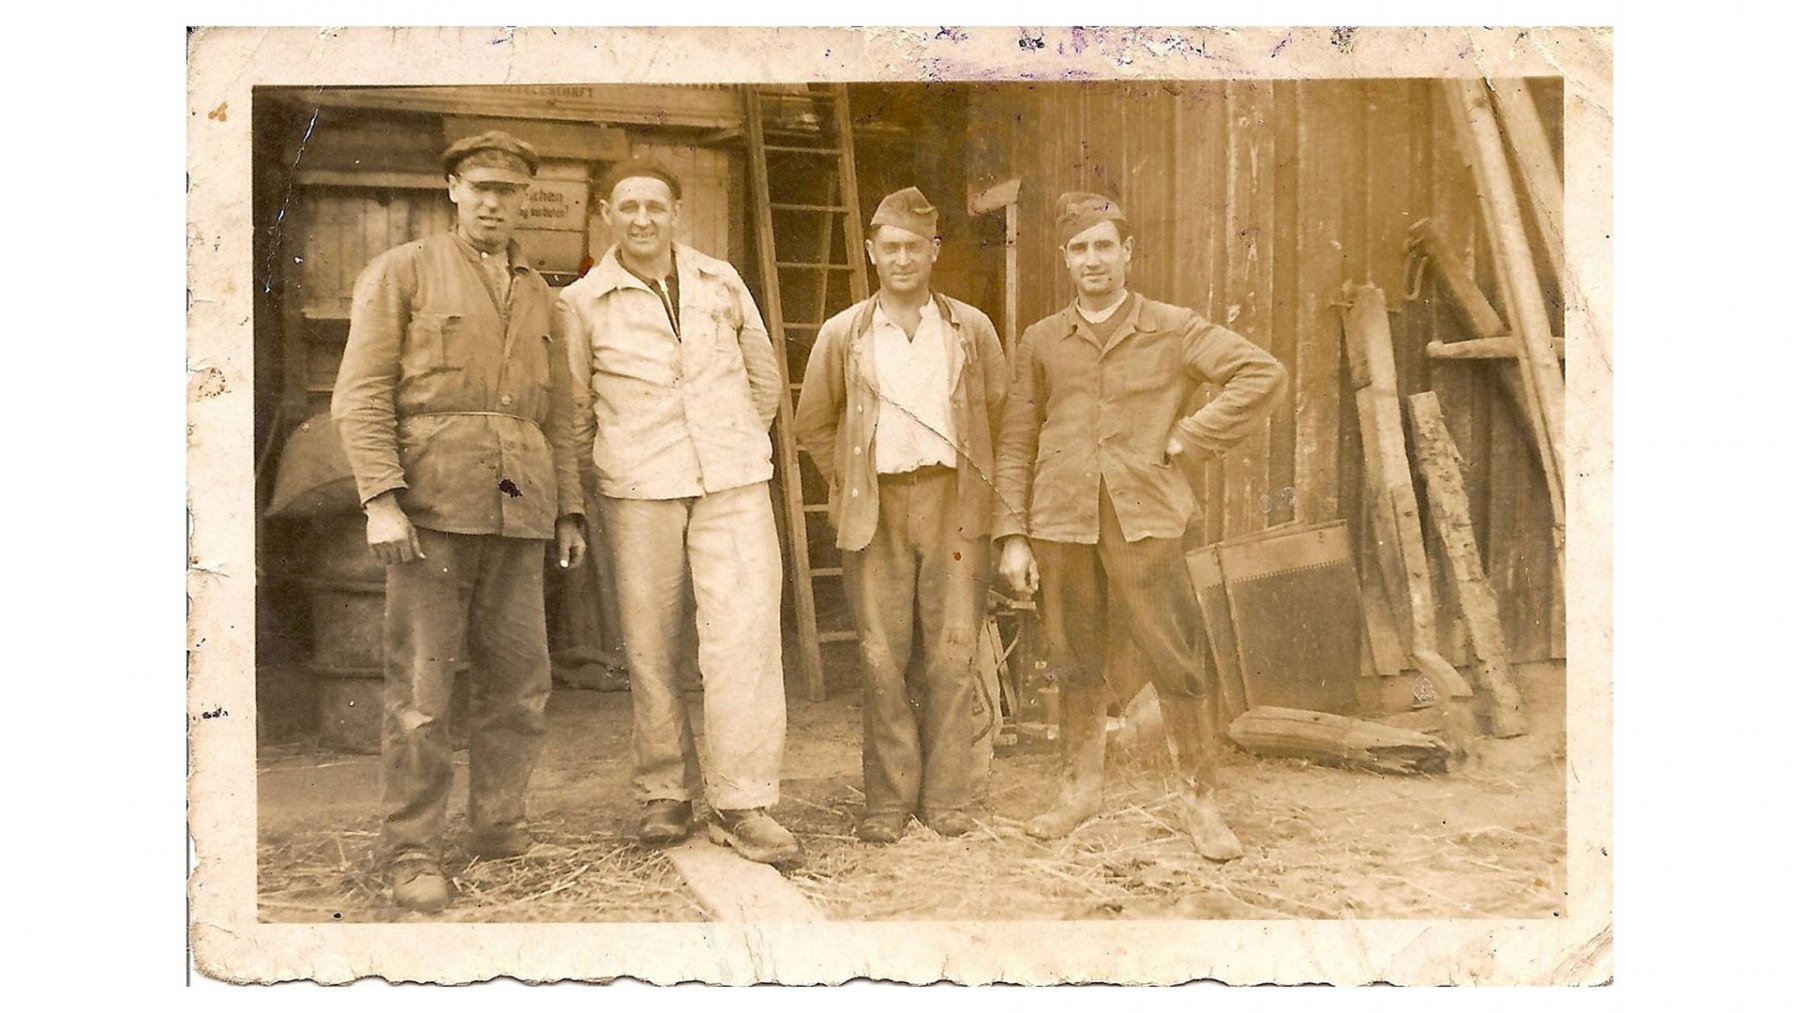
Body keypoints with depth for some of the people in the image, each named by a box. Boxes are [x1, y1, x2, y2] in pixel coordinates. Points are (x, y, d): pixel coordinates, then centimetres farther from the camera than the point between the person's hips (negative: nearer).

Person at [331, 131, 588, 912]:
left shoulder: (539, 295, 20)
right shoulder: (403, 272, 6)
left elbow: (558, 411, 21)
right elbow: (360, 394, -3)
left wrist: (568, 509, 14)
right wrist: (381, 497, -13)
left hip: (520, 513, 5)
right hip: (433, 504, -5)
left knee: (520, 678, 7)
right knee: (420, 687, -3)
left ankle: (500, 825, 21)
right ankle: (412, 853, 5)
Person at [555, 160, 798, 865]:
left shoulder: (721, 283, 10)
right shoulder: (582, 304, 4)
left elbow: (765, 376, 21)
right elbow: (574, 410, 12)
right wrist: (610, 470, 13)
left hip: (733, 487, 1)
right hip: (639, 493, -1)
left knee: (744, 635, -9)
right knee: (650, 646, 3)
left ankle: (742, 804, -4)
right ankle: (664, 794, 18)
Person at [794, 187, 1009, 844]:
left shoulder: (972, 328, 7)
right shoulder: (843, 334, 6)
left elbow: (1000, 411, 15)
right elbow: (812, 423, 14)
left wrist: (976, 475, 7)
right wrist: (849, 481, 6)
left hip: (951, 505, 0)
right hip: (876, 510, 0)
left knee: (953, 654, 1)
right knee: (882, 657, 2)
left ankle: (945, 796, 12)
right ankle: (888, 800, 11)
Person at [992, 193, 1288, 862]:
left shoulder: (1173, 330, 3)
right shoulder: (1040, 342, 10)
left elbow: (1264, 373, -3)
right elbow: (1015, 444, 10)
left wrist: (1187, 439, -6)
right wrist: (1013, 534, 4)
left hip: (1144, 520, -2)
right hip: (1061, 523, 2)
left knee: (1176, 662, -2)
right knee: (1075, 664, 11)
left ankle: (1198, 799, 12)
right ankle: (1081, 787, 27)